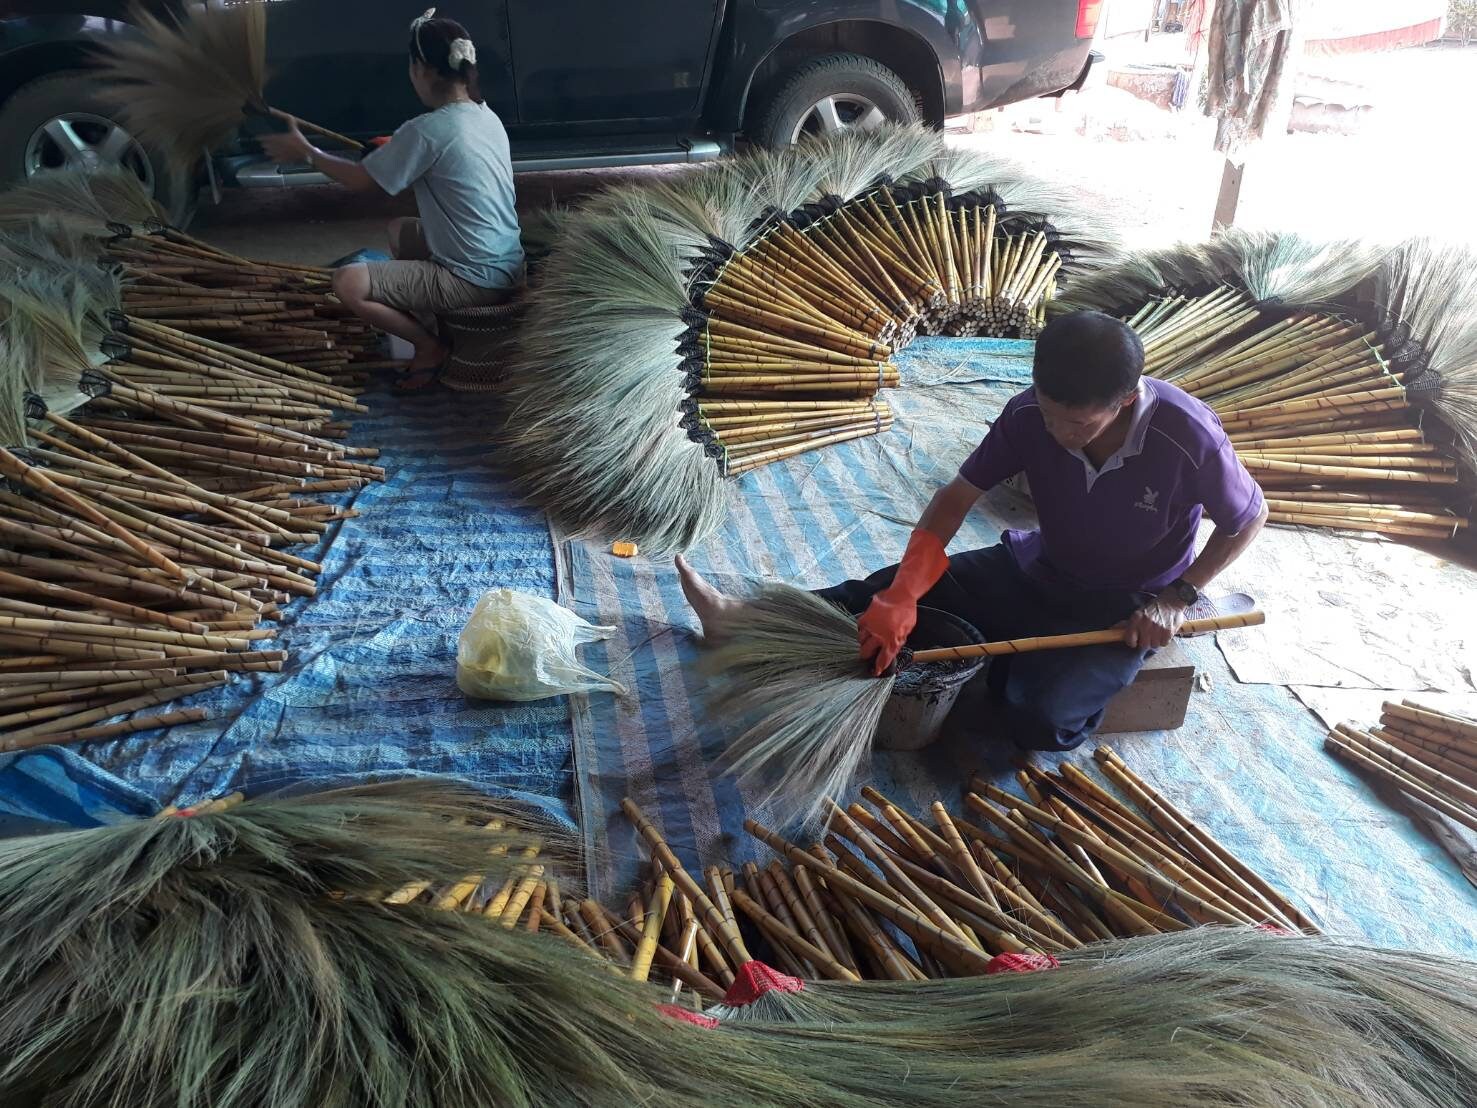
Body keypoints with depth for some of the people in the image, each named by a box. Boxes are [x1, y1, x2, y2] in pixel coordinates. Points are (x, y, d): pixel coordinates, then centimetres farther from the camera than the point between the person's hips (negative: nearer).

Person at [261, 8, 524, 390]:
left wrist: (305, 151, 5)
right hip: (505, 267, 9)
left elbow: (362, 180, -8)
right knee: (399, 231, 29)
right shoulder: (486, 116, 6)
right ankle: (430, 319, 28)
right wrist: (394, 151, 24)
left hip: (477, 280, -9)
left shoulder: (428, 130, -20)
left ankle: (430, 345, 5)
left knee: (348, 283, -11)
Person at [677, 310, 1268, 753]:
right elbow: (957, 495, -17)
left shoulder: (1190, 439, -30)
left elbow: (1250, 518, -11)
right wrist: (901, 595, -29)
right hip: (1039, 569, 4)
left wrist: (1177, 598, -19)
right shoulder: (1031, 413, -20)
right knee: (891, 588, -6)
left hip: (1128, 608, -3)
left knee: (1038, 719, -28)